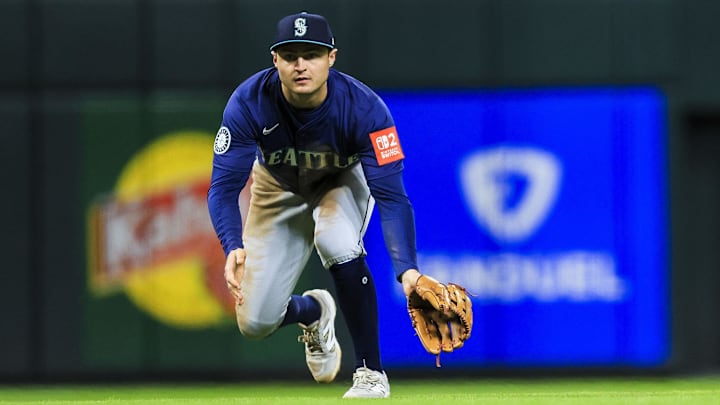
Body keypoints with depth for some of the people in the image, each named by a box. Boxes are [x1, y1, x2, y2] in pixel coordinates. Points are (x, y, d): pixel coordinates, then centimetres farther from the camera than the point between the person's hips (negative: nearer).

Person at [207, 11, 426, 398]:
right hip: (281, 187, 2)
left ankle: (371, 372, -21)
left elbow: (391, 196, -37)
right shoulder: (248, 104, -32)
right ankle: (312, 311, 33)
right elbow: (224, 187, -32)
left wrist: (407, 268, -52)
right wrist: (233, 247, -53)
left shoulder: (364, 108, -34)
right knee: (255, 323, -7)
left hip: (344, 180, -2)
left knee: (335, 240, -38)